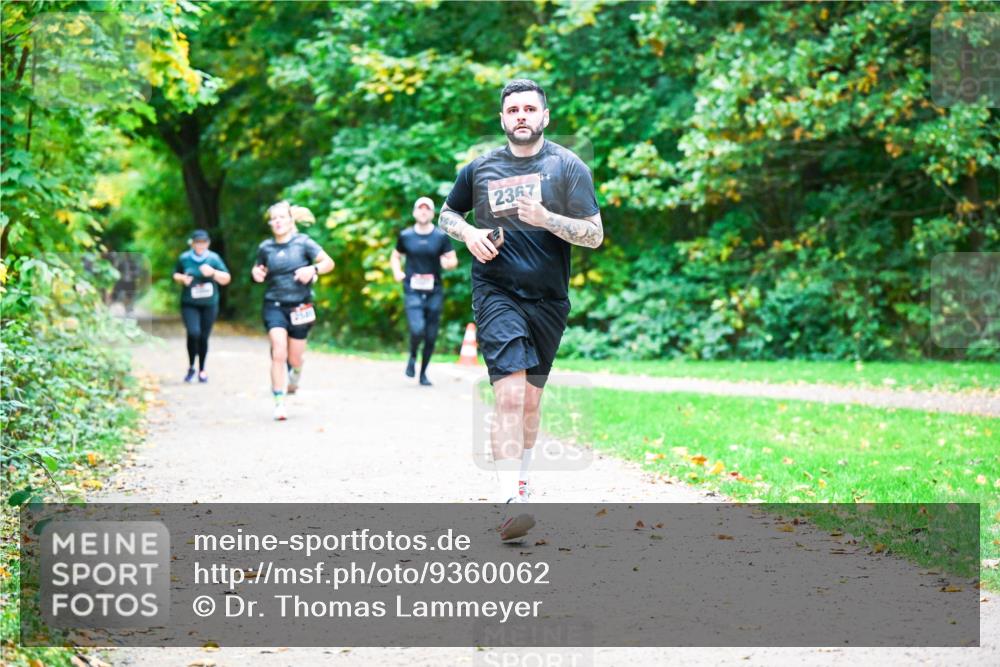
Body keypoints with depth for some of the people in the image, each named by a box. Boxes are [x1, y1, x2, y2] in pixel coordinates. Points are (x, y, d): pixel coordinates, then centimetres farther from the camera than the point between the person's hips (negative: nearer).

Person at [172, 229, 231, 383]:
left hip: (209, 305, 1)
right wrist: (182, 278, -7)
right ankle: (191, 367, 2)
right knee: (193, 333, -19)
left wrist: (213, 273, -18)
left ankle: (202, 370, 22)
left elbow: (226, 279, -1)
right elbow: (176, 274, 15)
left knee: (204, 337, 4)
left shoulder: (214, 258, -2)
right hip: (189, 305, -1)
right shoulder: (184, 258, 0)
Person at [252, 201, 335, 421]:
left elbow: (329, 262, -5)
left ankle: (295, 377, 46)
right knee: (279, 353, -17)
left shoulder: (303, 242, -3)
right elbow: (260, 269, 20)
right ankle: (279, 403, -13)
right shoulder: (265, 248, 4)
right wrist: (256, 273, -3)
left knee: (294, 357, 8)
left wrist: (313, 269, -23)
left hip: (300, 306, 0)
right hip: (274, 305, 0)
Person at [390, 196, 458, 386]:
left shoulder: (441, 237, 3)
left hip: (434, 292, 1)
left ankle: (423, 373, 22)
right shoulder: (405, 236, 5)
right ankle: (412, 357, 10)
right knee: (417, 329, -21)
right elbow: (395, 256, 20)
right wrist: (397, 272, 0)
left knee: (431, 336, 4)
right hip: (412, 291, -1)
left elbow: (453, 260, 6)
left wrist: (448, 263, -18)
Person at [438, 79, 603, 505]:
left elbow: (595, 235, -3)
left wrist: (546, 218, -19)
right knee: (510, 395, -18)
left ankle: (521, 482, 34)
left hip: (548, 299, 1)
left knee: (531, 400, 13)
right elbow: (447, 214, 21)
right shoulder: (479, 169, 6)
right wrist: (469, 234, -1)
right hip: (497, 293, -1)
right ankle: (512, 500, -23)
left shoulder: (568, 166, 1)